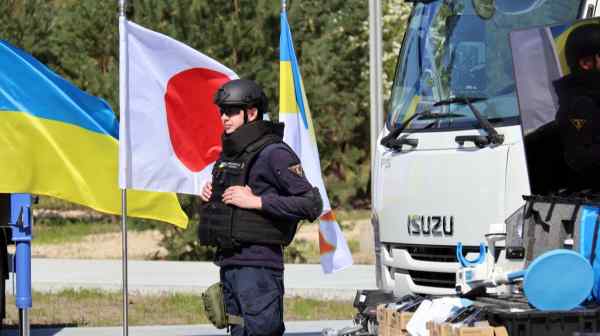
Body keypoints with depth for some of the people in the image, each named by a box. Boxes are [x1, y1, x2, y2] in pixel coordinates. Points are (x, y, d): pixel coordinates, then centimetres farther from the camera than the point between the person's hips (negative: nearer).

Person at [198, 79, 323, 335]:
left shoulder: (273, 153, -10)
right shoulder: (229, 153, 17)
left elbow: (312, 205, -17)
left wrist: (257, 201, -19)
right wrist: (210, 194, 10)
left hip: (258, 265, -9)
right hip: (228, 262, 9)